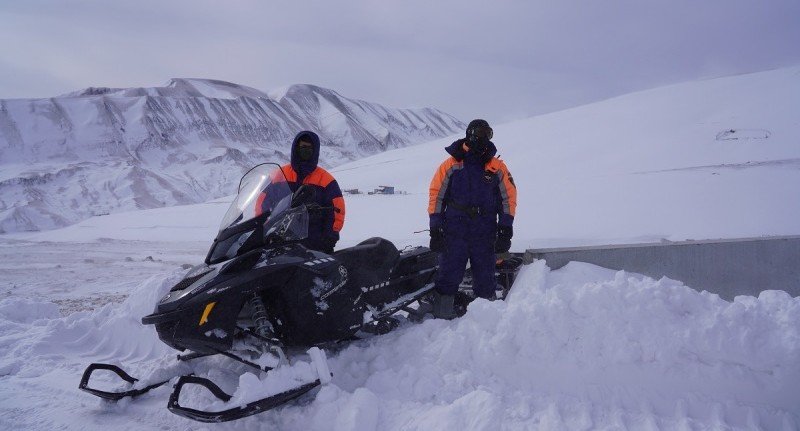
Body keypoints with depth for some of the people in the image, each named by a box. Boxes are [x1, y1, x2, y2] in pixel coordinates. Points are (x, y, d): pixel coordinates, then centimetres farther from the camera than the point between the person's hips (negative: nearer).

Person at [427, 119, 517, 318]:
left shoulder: (497, 167, 6)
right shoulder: (451, 165, 2)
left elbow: (509, 196, 8)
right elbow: (436, 195, 4)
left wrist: (506, 229, 1)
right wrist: (435, 228, -1)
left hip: (485, 235, 2)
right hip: (454, 233, -1)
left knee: (485, 280, 8)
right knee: (449, 276, -2)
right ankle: (441, 318, 6)